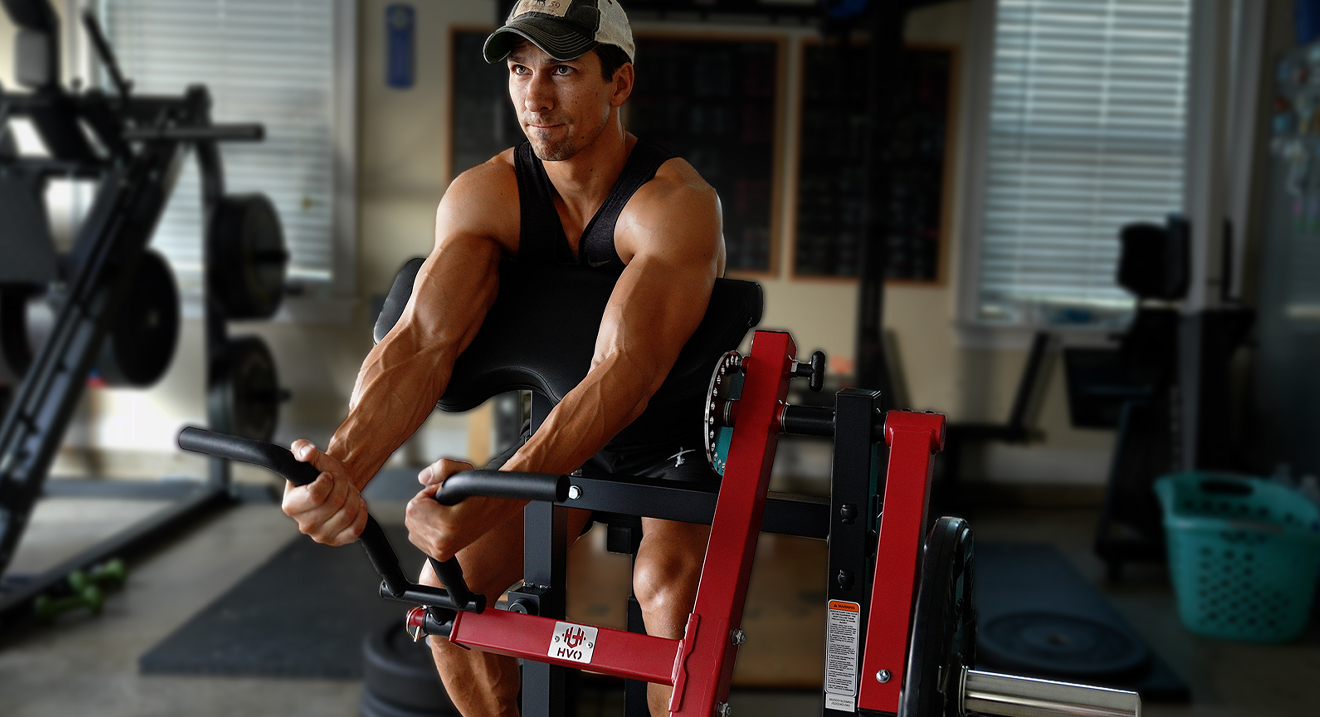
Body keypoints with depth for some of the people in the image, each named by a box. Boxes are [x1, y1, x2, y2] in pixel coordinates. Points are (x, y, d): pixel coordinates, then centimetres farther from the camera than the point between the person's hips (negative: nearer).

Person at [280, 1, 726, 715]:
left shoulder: (677, 203, -29)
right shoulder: (483, 195, -16)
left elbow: (626, 369, -43)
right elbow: (422, 340, -30)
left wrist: (494, 498, -58)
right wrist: (345, 463, -51)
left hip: (680, 434, -4)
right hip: (566, 430, 5)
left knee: (669, 591, -31)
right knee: (445, 585, -8)